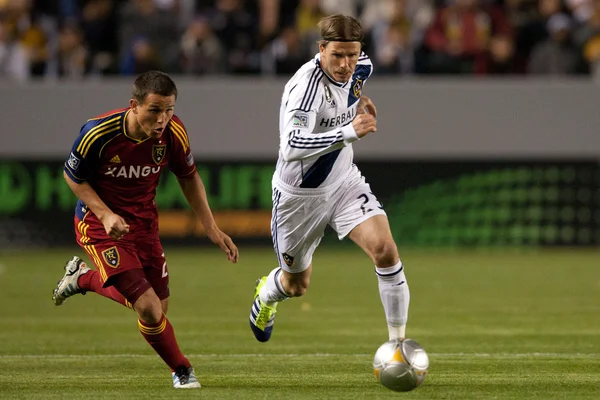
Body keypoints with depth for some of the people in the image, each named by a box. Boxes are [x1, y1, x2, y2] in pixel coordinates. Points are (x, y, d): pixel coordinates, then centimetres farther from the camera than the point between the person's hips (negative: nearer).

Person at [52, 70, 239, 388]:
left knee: (157, 306, 11)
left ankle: (84, 277, 35)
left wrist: (211, 228, 0)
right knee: (149, 308, -17)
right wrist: (106, 215, -22)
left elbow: (189, 177, 4)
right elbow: (73, 177, -10)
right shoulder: (98, 133, -27)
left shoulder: (173, 133, -15)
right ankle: (181, 370, 11)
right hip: (99, 222, -5)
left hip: (144, 220, 5)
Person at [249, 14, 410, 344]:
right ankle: (266, 294, 55)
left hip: (344, 181, 5)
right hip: (300, 194, -5)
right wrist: (348, 132, -53)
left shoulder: (360, 68, -9)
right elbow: (291, 147, -47)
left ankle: (398, 342, -10)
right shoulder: (306, 86, -33)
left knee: (385, 250, -20)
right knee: (296, 285, 16)